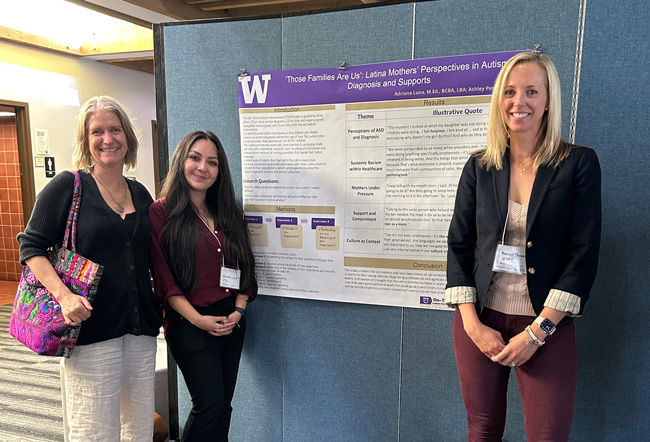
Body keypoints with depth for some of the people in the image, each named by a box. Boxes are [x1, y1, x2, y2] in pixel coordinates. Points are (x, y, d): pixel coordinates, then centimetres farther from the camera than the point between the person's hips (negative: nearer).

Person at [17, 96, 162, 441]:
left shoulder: (140, 194, 11)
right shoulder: (68, 186, -4)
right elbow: (31, 246, -5)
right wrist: (64, 295, -20)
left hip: (141, 330, 5)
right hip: (90, 331, -5)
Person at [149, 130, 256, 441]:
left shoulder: (228, 214, 10)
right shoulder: (162, 212, -7)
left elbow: (244, 267, 10)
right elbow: (163, 278, -11)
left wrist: (238, 310, -4)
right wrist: (199, 319, -16)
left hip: (231, 321, 6)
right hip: (189, 323, -5)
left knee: (224, 404, 12)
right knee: (209, 403, -6)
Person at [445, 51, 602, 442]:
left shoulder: (579, 164, -3)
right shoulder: (479, 167, 2)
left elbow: (584, 255, -8)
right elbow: (459, 245, 1)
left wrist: (537, 332, -12)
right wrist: (472, 324, -7)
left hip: (546, 326, -2)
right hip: (481, 322, 2)